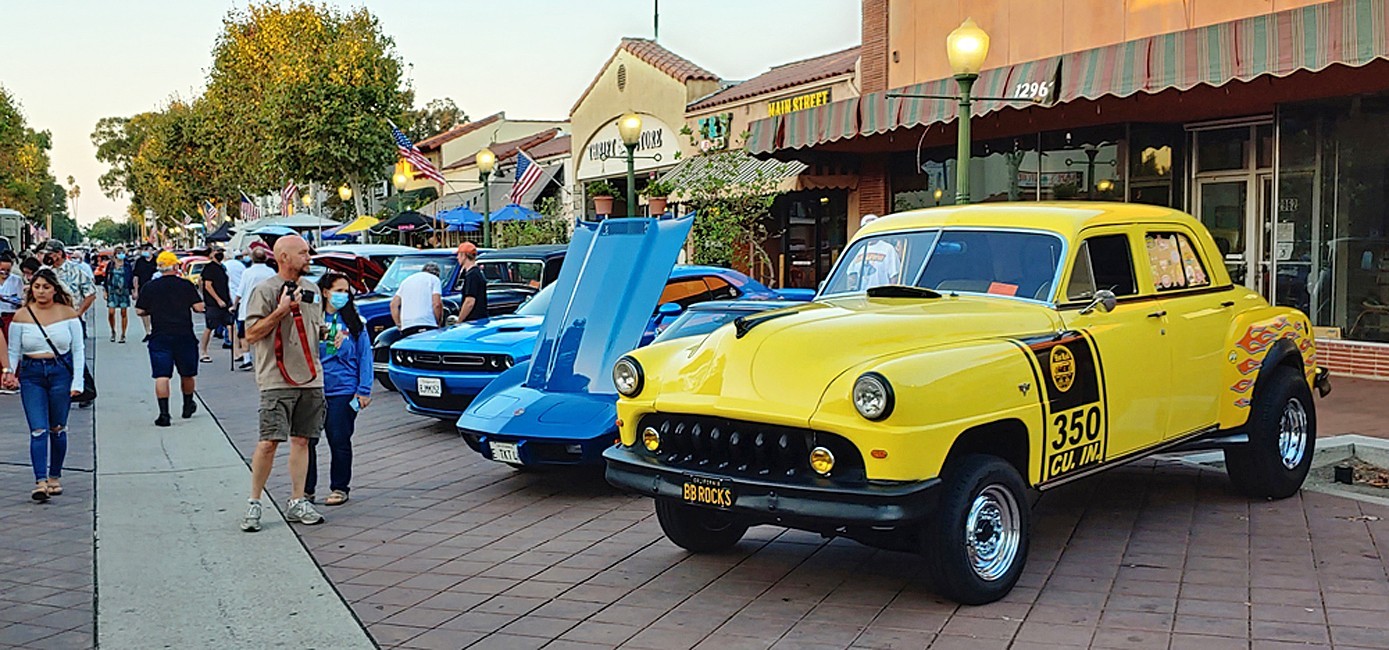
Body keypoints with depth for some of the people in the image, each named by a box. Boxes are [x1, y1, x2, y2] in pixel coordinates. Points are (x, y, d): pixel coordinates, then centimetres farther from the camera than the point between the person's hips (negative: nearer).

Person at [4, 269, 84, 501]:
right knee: (38, 430, -9)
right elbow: (14, 351, 5)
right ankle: (40, 481, -13)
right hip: (31, 375, 0)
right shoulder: (22, 316, 1)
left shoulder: (67, 313, 0)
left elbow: (78, 349, 2)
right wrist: (9, 372, -14)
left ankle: (55, 477, 24)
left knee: (57, 429, 9)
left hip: (61, 372, 0)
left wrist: (77, 382, -5)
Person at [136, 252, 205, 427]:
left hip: (160, 337, 0)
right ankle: (188, 406, 35)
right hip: (184, 335, 0)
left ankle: (164, 414, -13)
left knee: (162, 376, -3)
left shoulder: (150, 287, 0)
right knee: (187, 373, 18)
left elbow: (140, 311, 2)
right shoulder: (186, 285, -3)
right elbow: (199, 307, -7)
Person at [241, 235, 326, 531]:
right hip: (277, 381, -6)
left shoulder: (312, 289, 16)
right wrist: (281, 310, -18)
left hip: (311, 378, 6)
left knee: (301, 440, 7)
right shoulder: (264, 291, -5)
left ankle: (297, 503, 13)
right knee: (269, 442, -8)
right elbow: (251, 333, -10)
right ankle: (254, 503, 4)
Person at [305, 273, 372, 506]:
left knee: (340, 441, 3)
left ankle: (340, 488, 16)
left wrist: (364, 390, -2)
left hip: (342, 391, -1)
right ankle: (306, 488, 14)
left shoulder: (354, 323, 3)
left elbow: (364, 356, 2)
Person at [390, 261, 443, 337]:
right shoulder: (434, 279, 10)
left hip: (406, 327, 5)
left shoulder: (406, 280, 26)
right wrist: (438, 323, 7)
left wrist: (398, 325, 19)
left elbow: (393, 305, 17)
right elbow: (437, 304, -5)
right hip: (427, 326, -5)